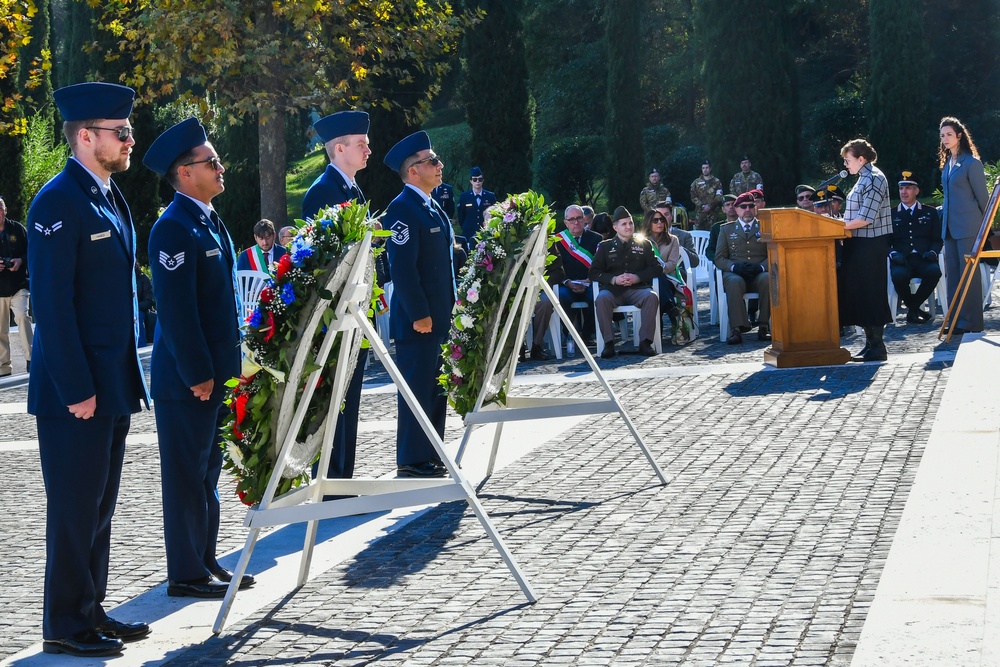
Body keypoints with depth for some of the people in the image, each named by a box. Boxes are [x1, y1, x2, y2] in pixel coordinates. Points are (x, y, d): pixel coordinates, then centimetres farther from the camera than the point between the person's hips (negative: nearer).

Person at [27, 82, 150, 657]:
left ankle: (91, 610, 25)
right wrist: (76, 389, -20)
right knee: (75, 507, -1)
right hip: (75, 389, -9)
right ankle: (65, 625, 8)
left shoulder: (109, 195, 14)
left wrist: (127, 377, 17)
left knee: (100, 505, 15)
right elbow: (52, 303, -19)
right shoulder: (59, 202, -15)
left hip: (112, 383, 9)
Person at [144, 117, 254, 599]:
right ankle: (186, 574, 8)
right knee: (187, 474, -1)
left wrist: (227, 366, 17)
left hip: (216, 371, 10)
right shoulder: (174, 228, -17)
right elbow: (175, 308, -21)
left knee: (208, 470, 16)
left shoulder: (209, 221, 14)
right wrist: (197, 374, -20)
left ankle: (206, 562, 25)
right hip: (187, 377, -9)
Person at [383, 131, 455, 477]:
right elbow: (403, 267, -20)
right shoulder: (402, 210, -14)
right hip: (417, 319, -10)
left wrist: (449, 309, 17)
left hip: (439, 316, 10)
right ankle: (411, 461, 1)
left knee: (436, 389, 13)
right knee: (417, 390, -5)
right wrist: (419, 315, -21)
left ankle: (430, 456, 21)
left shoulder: (433, 209, 17)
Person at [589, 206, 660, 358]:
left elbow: (656, 268, 10)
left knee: (652, 297, -33)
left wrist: (637, 277, -8)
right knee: (601, 299, -34)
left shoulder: (644, 244, 18)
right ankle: (608, 343, -29)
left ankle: (645, 342, -29)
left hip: (637, 288, 0)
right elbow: (594, 272, 9)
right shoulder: (605, 246, 17)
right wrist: (614, 279, -9)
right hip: (613, 289, 0)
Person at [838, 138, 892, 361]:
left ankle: (877, 346, -1)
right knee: (859, 292, 11)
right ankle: (870, 342, 16)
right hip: (859, 244, 10)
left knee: (870, 292, -6)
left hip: (871, 244, -10)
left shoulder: (874, 179, -14)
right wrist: (841, 225, 8)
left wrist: (841, 226, -15)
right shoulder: (864, 178, 16)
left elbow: (866, 218, -21)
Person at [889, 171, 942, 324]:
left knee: (934, 271, -35)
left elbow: (937, 239, 14)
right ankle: (914, 308, -8)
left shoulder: (930, 213, 19)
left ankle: (913, 307, -12)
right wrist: (893, 253, -10)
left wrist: (932, 252, -8)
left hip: (923, 259, 1)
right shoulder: (891, 214, 17)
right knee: (899, 275, -37)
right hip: (902, 259, -1)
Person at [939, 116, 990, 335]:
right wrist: (944, 211, 16)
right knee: (952, 274, 8)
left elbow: (982, 196, -5)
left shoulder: (971, 162, -9)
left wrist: (986, 225, -2)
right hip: (950, 226, 8)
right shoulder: (947, 162, 15)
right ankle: (956, 319, 12)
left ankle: (972, 322, 0)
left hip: (968, 226, -8)